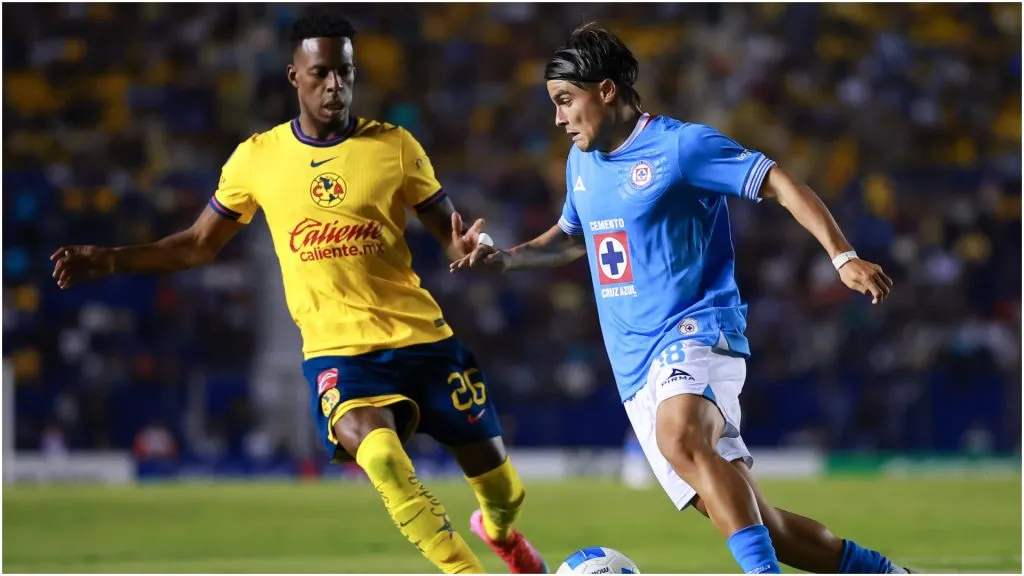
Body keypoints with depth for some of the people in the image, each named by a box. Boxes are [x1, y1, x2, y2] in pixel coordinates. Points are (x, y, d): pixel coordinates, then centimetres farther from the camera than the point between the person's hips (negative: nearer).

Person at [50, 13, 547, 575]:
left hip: (422, 338, 1)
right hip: (337, 350, -1)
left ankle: (498, 529, 46)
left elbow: (452, 237, 5)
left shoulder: (395, 146, 0)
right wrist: (111, 260, 3)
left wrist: (467, 247, -19)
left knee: (502, 487, 7)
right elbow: (199, 244, 14)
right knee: (375, 449, -34)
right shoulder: (256, 158, 2)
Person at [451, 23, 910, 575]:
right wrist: (507, 257, 15)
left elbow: (779, 183, -10)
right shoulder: (581, 162, 14)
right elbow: (571, 238, 33)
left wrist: (843, 256, -21)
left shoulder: (680, 145, -8)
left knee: (680, 437, -40)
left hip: (698, 330, -7)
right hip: (637, 365, 7)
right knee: (752, 522, 1)